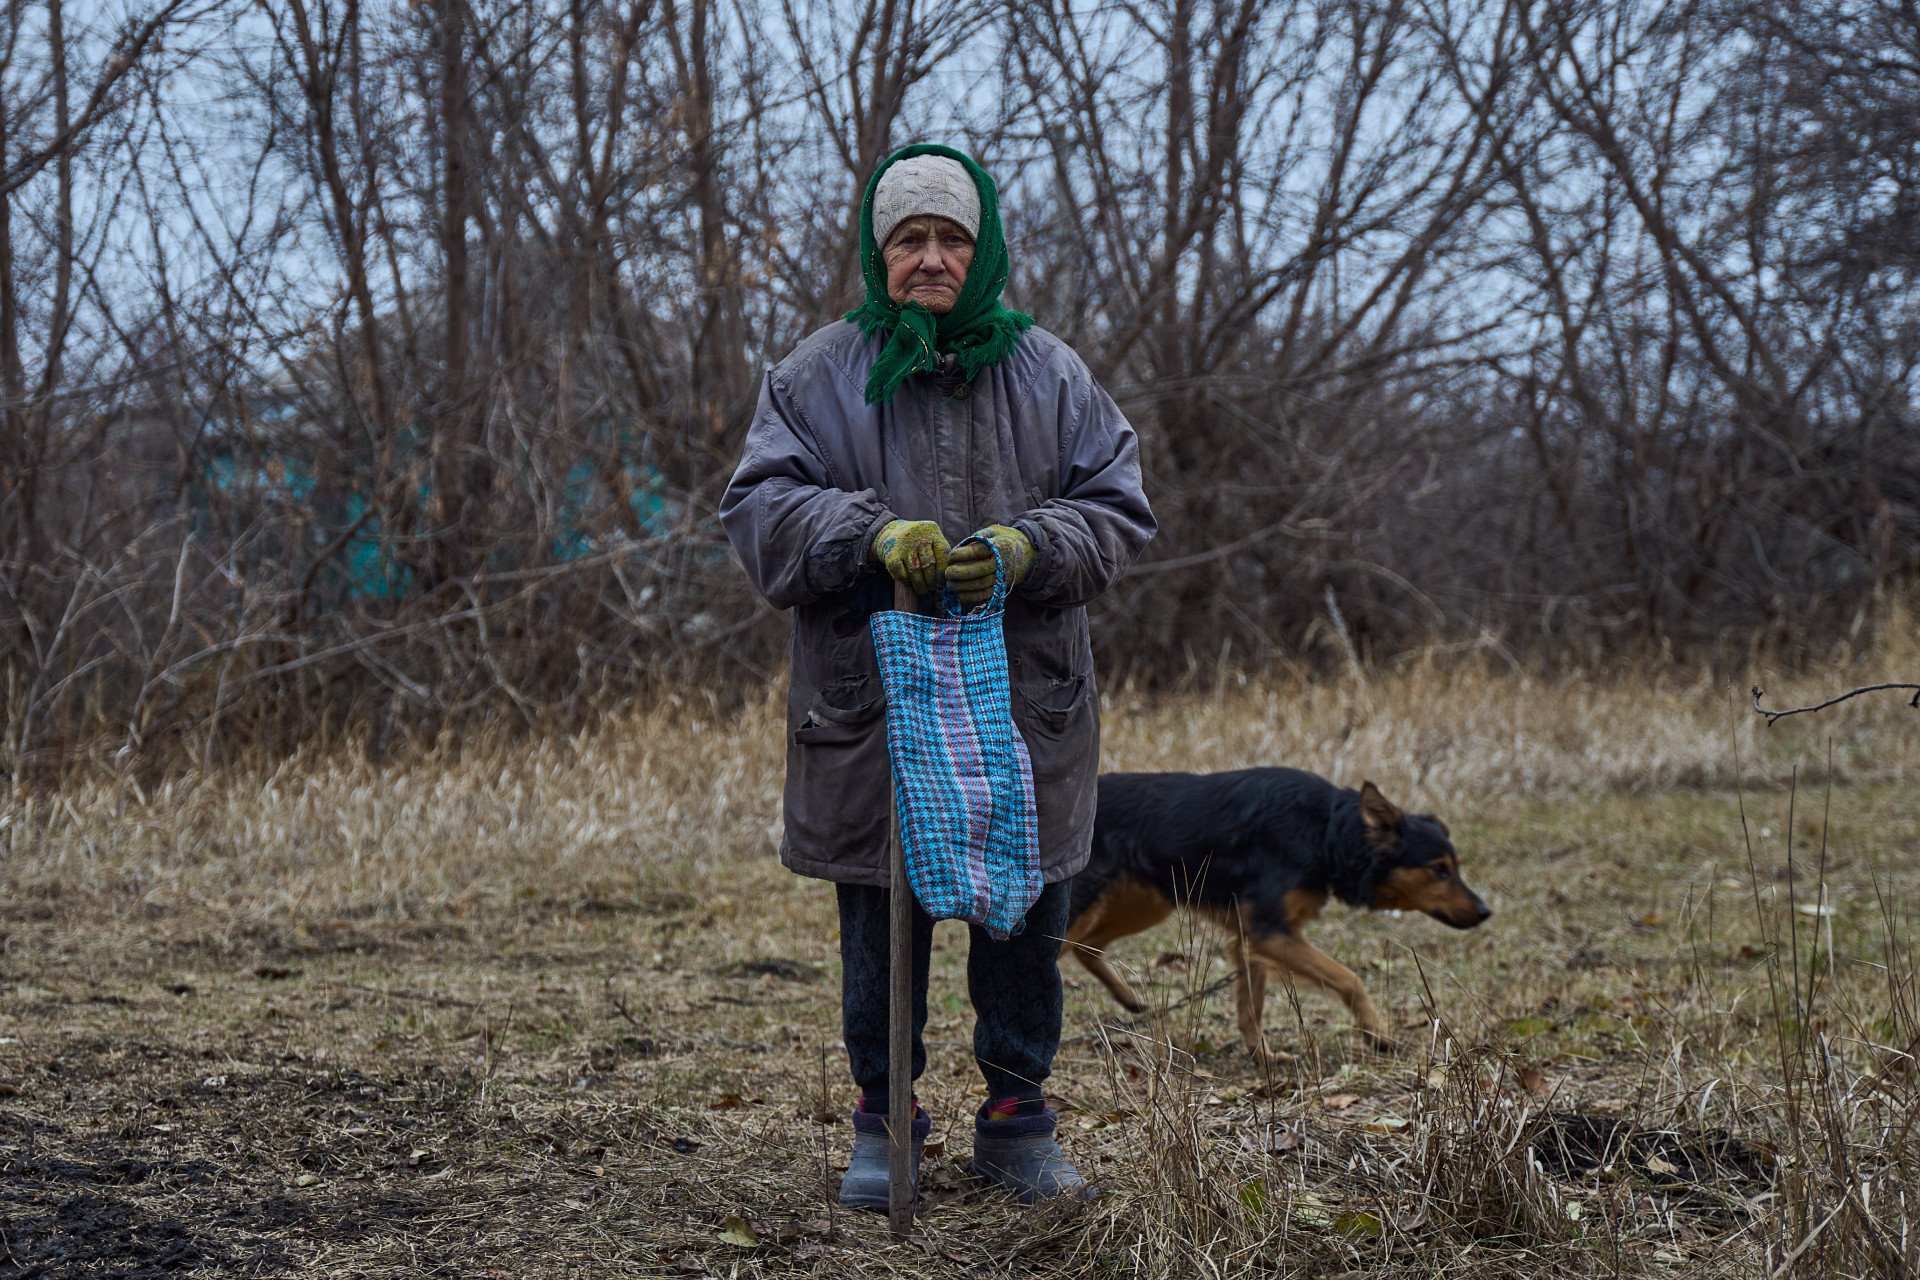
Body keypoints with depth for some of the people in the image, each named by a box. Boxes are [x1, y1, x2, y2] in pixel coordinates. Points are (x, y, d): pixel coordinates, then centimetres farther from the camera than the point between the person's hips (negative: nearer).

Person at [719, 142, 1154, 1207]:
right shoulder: (821, 376, 3)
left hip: (1026, 709, 1)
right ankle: (883, 1126, 21)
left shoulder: (1049, 374, 7)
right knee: (880, 930, 7)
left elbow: (1115, 512, 5)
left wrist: (1027, 547, -15)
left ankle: (1017, 1121, 23)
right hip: (867, 710, -1)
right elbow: (760, 508, -5)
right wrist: (873, 531, -21)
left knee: (1025, 926, 8)